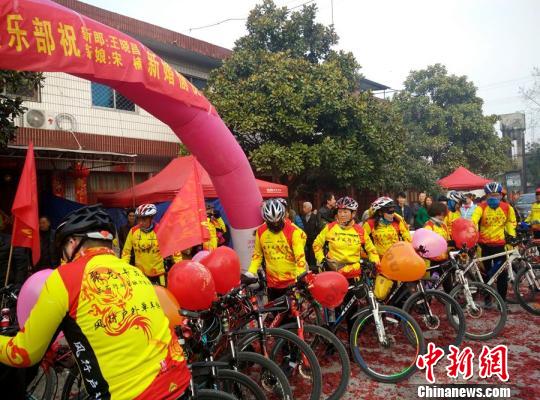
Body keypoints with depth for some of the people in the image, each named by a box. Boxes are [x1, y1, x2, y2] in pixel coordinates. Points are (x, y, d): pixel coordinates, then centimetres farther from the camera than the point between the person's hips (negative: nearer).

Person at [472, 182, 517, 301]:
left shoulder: (507, 207, -3)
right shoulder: (481, 207, -11)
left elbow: (511, 221, 13)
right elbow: (473, 222, -22)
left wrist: (512, 235, 10)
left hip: (499, 243, 1)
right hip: (484, 244, -1)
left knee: (502, 273, 1)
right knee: (486, 272, 10)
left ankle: (502, 299, 14)